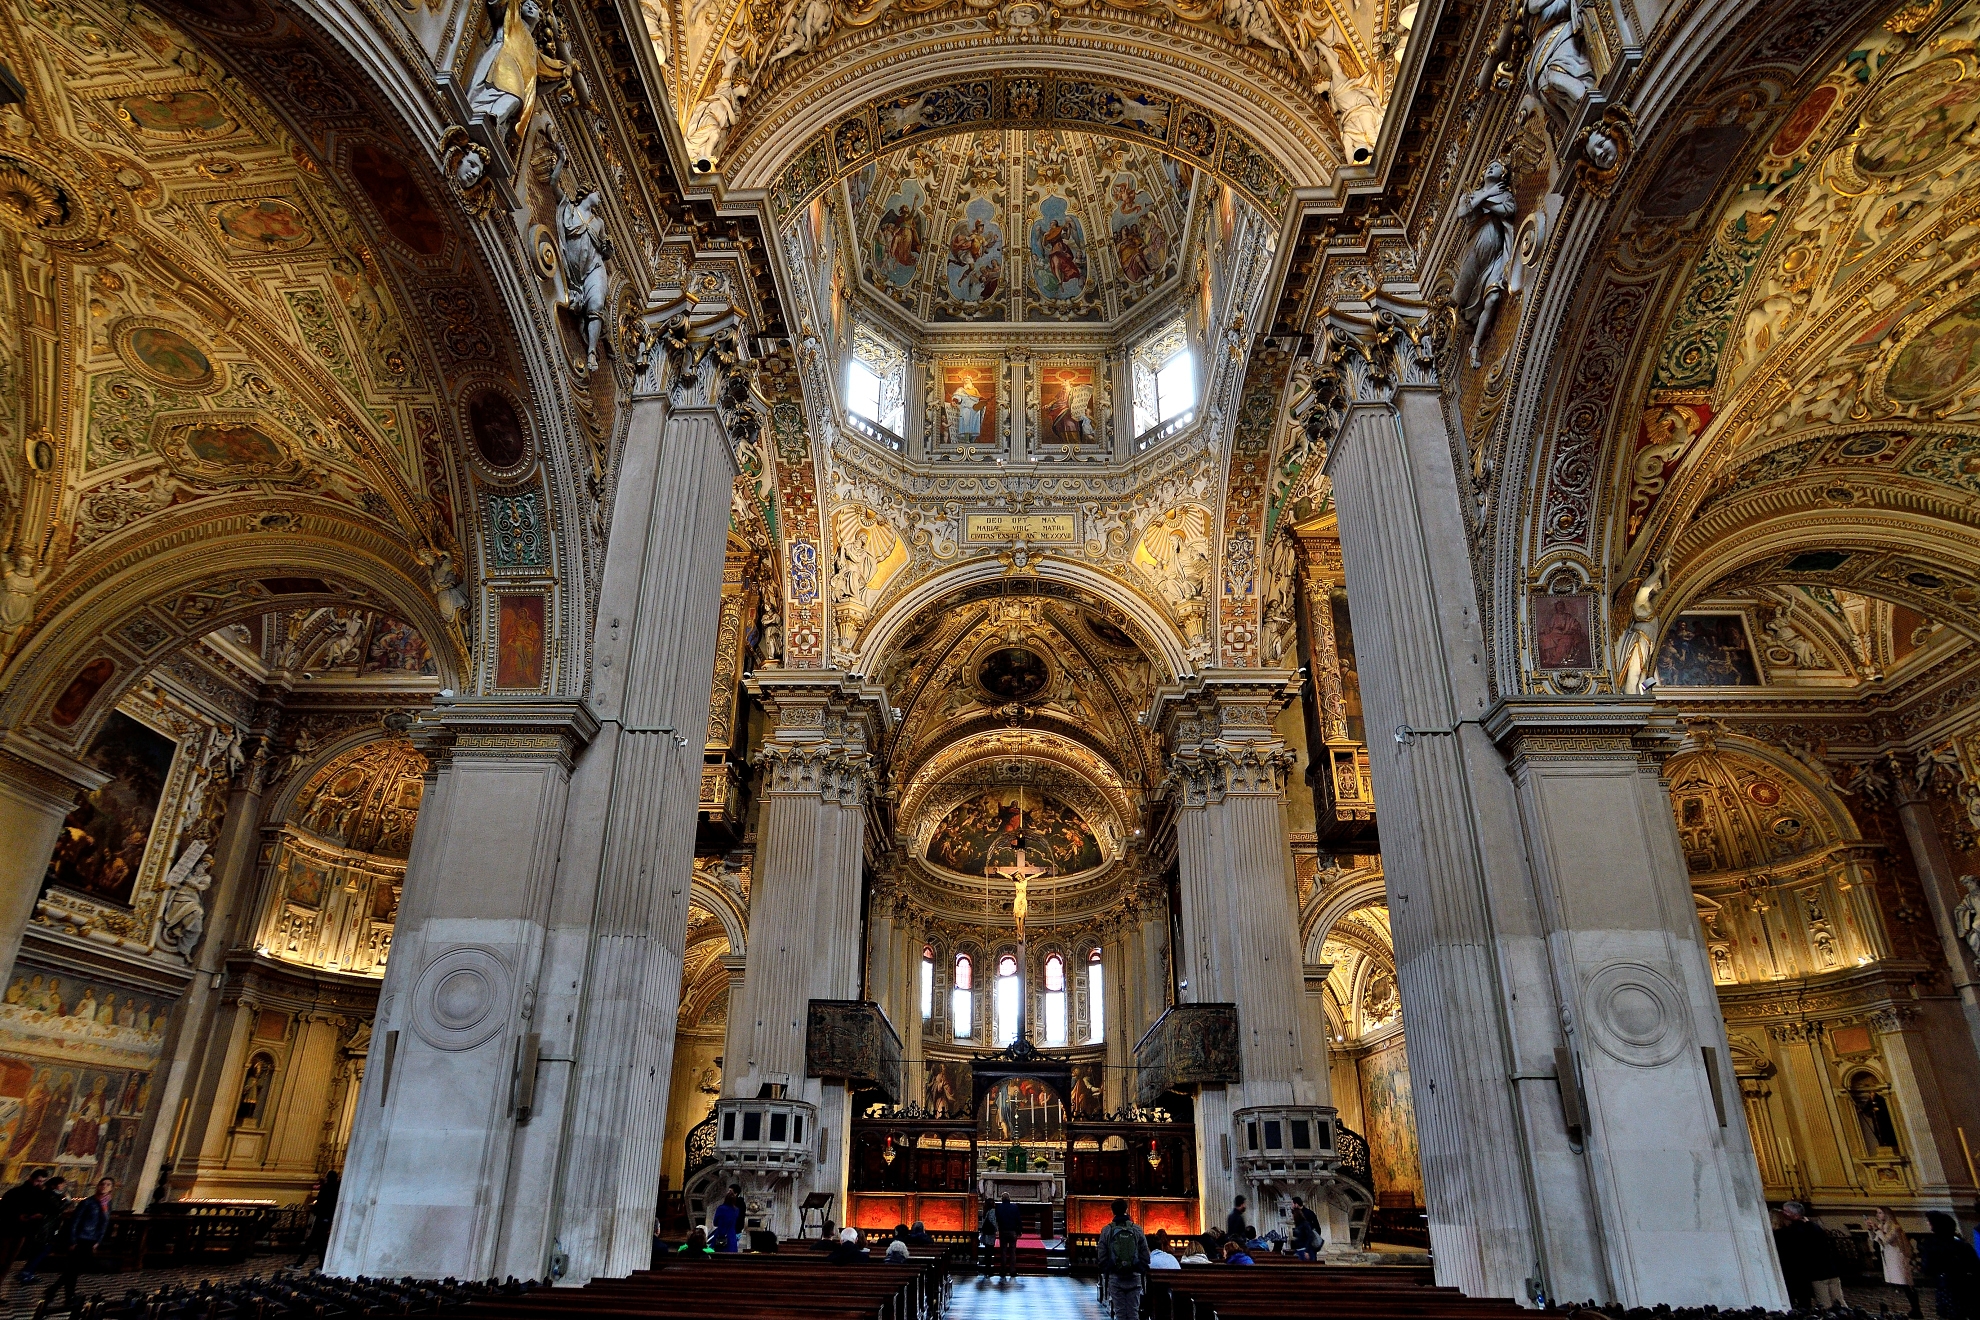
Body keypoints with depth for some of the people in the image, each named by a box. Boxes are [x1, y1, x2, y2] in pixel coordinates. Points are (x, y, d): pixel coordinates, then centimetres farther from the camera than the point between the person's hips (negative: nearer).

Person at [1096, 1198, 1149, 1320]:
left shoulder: (1106, 1231, -2)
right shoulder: (1137, 1229, 0)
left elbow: (1102, 1257, 0)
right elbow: (1145, 1255, 1)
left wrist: (1104, 1274, 9)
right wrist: (1143, 1272, 10)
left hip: (1115, 1277, -1)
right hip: (1134, 1277, 1)